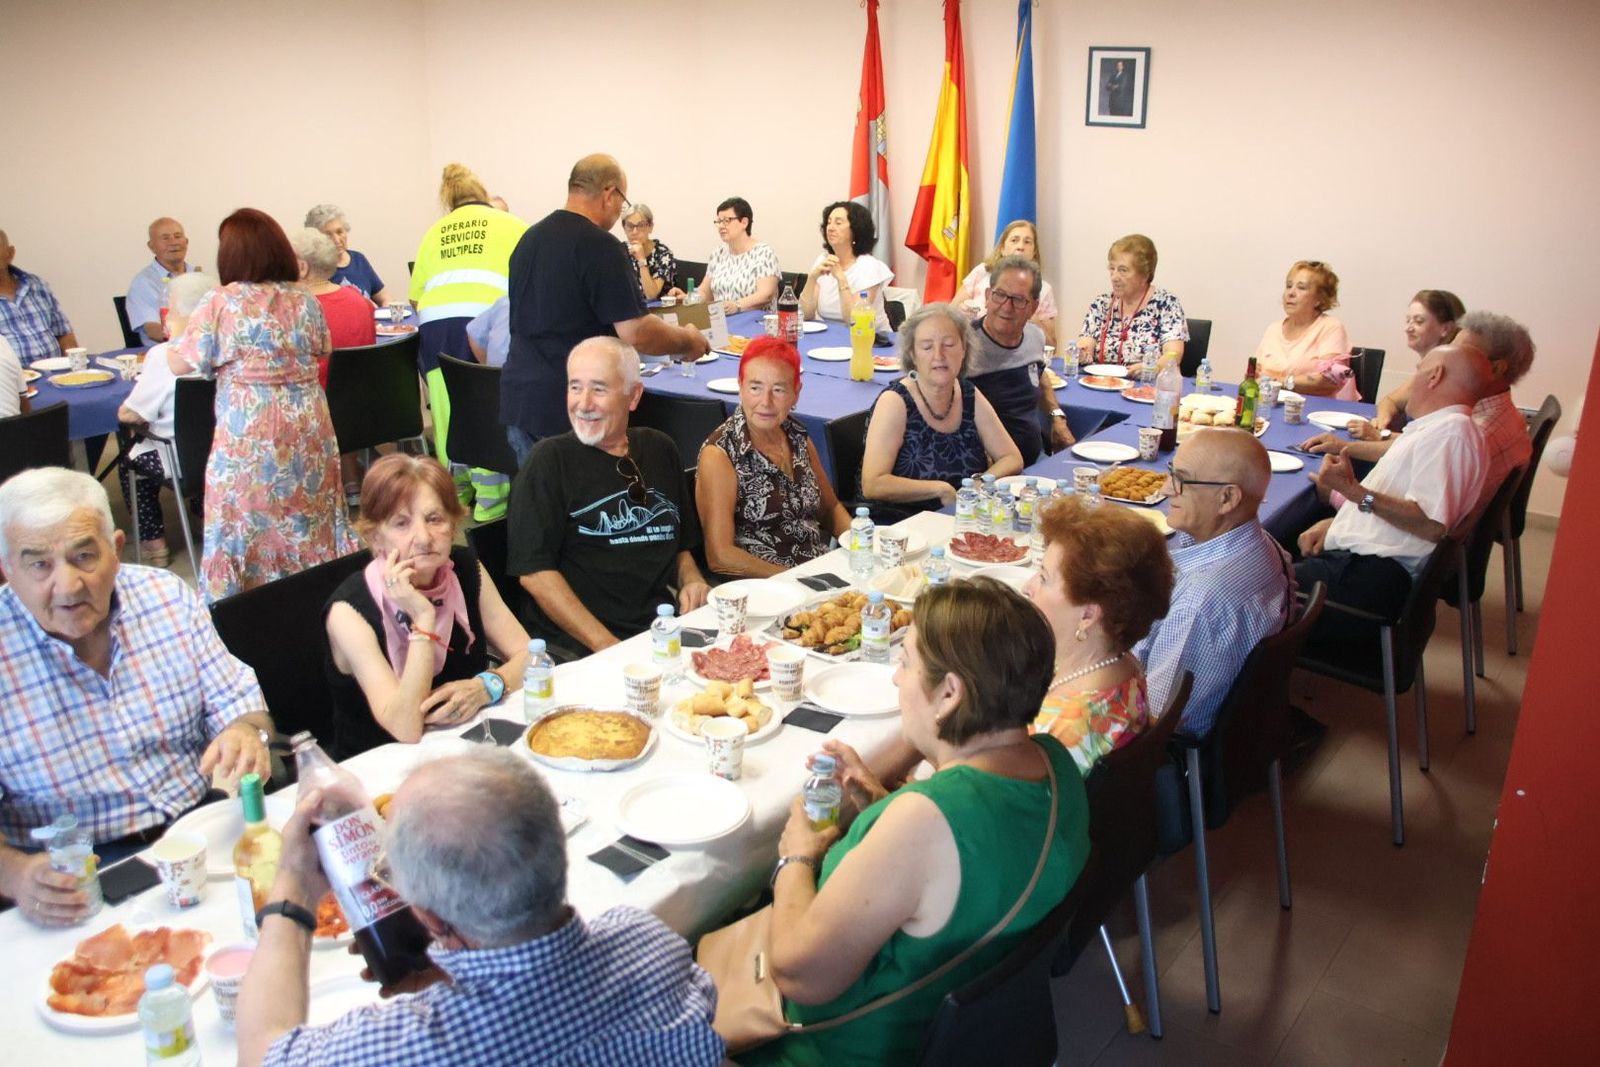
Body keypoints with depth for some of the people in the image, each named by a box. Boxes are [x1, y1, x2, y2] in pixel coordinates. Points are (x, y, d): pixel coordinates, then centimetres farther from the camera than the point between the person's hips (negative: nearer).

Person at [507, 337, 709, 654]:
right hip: (583, 648, -5)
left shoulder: (660, 450, 14)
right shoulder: (550, 460, -3)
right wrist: (607, 646, -18)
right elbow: (535, 571, -10)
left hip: (669, 627, 6)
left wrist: (692, 581, 3)